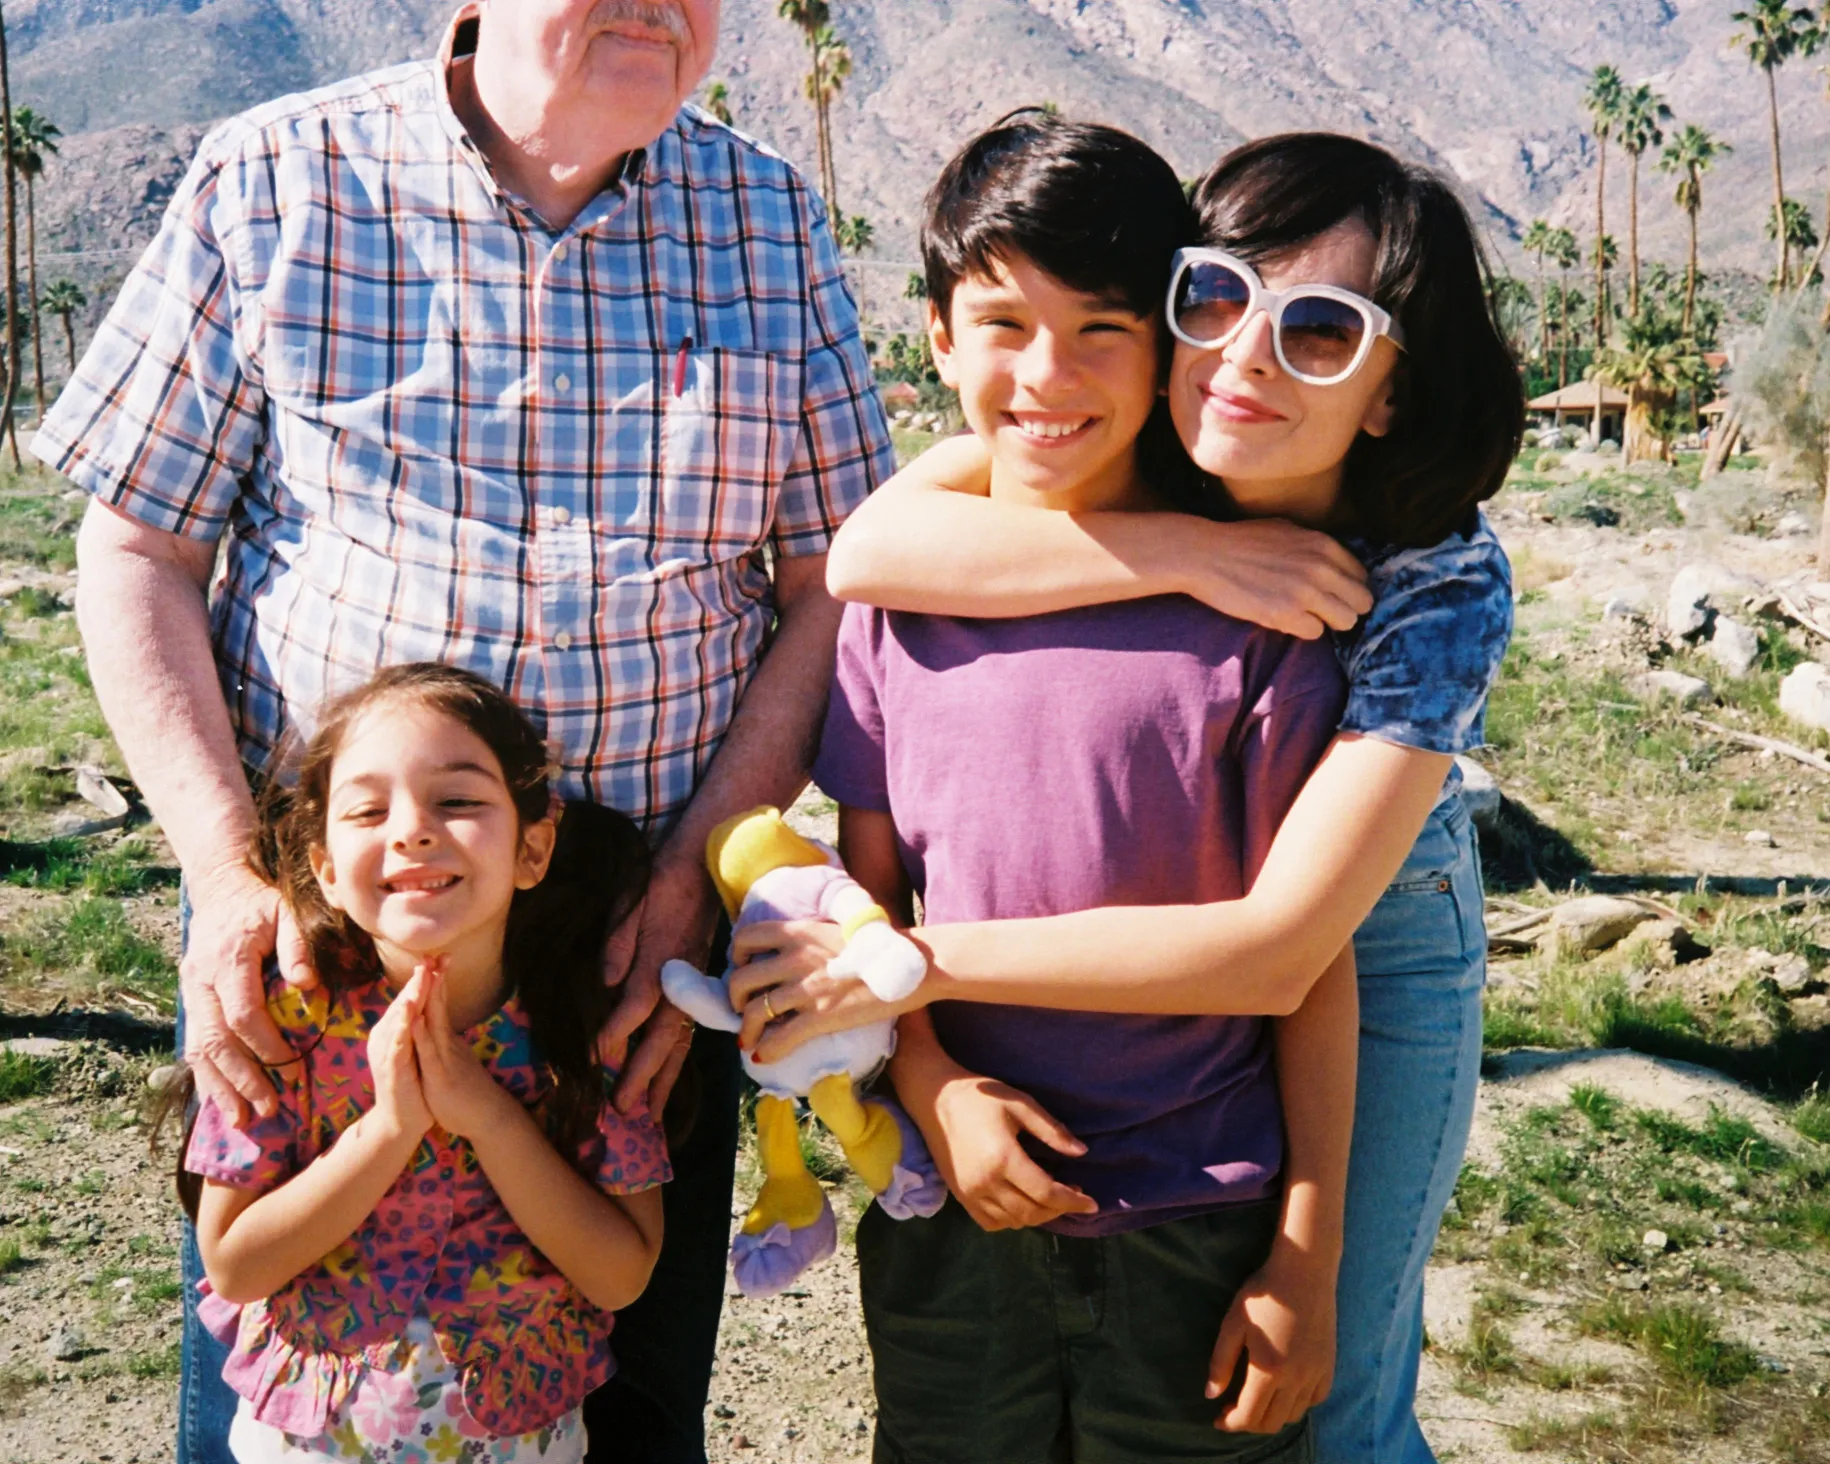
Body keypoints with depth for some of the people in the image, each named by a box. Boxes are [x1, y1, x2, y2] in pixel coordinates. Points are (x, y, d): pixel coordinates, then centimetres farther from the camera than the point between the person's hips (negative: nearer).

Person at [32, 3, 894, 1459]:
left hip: (648, 946, 2)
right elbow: (138, 551, -1)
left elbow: (830, 591, 1)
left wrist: (691, 885, -10)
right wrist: (224, 871, -12)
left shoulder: (772, 219, 2)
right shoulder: (272, 183, -3)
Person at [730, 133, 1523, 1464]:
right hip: (1139, 931, 3)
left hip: (1370, 962, -3)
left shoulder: (1439, 588, -27)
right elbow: (866, 549, -35)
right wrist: (1183, 553, -39)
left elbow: (1280, 948, -34)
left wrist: (914, 961, -35)